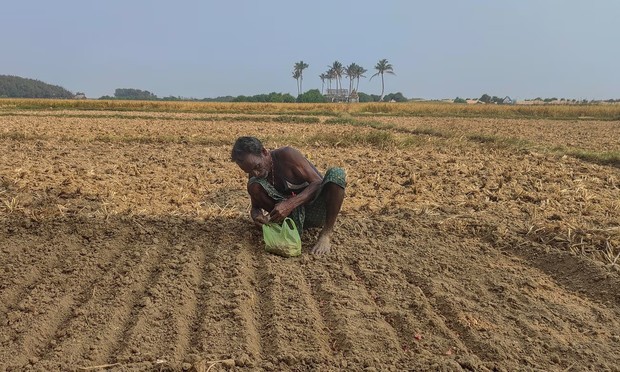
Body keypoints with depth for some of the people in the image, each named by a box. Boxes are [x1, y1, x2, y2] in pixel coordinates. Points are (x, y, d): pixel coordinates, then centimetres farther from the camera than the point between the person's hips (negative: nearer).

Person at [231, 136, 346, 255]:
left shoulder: (287, 155, -19)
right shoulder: (255, 175, -3)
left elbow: (318, 182, -23)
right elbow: (255, 207, 6)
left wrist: (289, 204, -36)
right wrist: (255, 215, -21)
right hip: (294, 213, 3)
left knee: (336, 174, -33)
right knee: (254, 185, -17)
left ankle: (326, 234, -21)